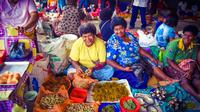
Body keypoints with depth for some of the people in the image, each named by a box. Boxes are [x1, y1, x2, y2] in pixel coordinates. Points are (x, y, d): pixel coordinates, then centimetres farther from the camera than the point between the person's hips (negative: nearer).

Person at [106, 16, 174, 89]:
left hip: (137, 63, 7)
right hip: (122, 69, -7)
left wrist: (151, 58, 1)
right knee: (141, 82, -25)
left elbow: (139, 49, 11)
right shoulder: (112, 42, -16)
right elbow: (109, 61, -17)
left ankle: (168, 80, 6)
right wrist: (123, 69, -26)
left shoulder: (129, 35, 4)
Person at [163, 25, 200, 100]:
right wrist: (182, 72, -27)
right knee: (184, 79, -32)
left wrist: (190, 71, -20)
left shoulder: (194, 47, -2)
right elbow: (169, 61, -21)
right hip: (170, 66, -6)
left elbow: (194, 61, 2)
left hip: (185, 66, 6)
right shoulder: (174, 44, -20)